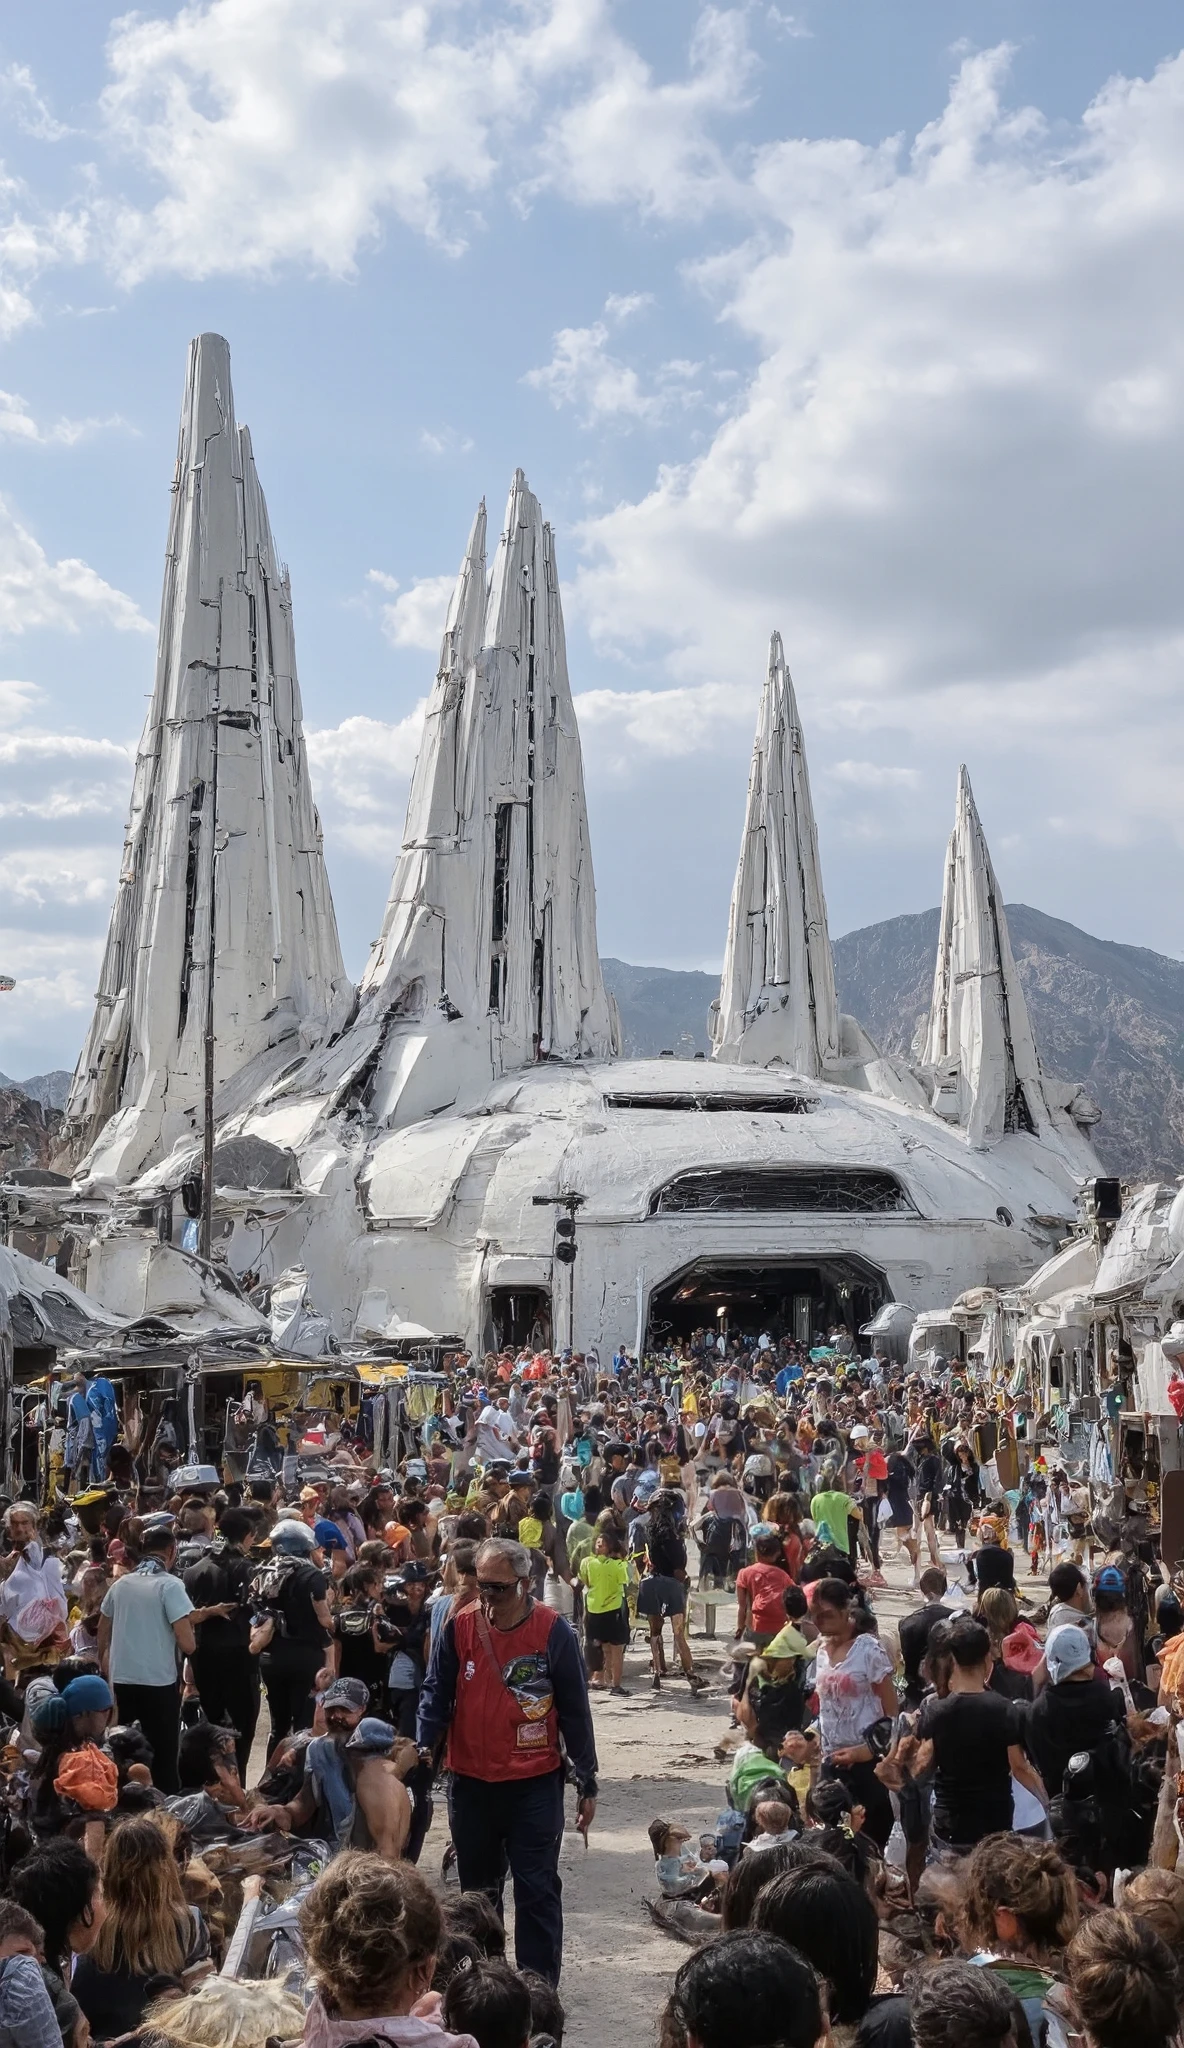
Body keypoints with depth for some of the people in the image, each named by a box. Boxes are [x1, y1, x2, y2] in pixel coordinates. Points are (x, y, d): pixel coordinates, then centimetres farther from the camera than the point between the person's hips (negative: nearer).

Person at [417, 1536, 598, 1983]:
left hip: (535, 1783, -3)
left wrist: (587, 1782, -2)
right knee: (477, 1889, 16)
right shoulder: (458, 1628, -4)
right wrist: (425, 1744, -19)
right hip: (471, 1782, 3)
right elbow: (436, 1693, -1)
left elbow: (574, 1711, -3)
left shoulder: (553, 1632, -9)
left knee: (537, 1890, 0)